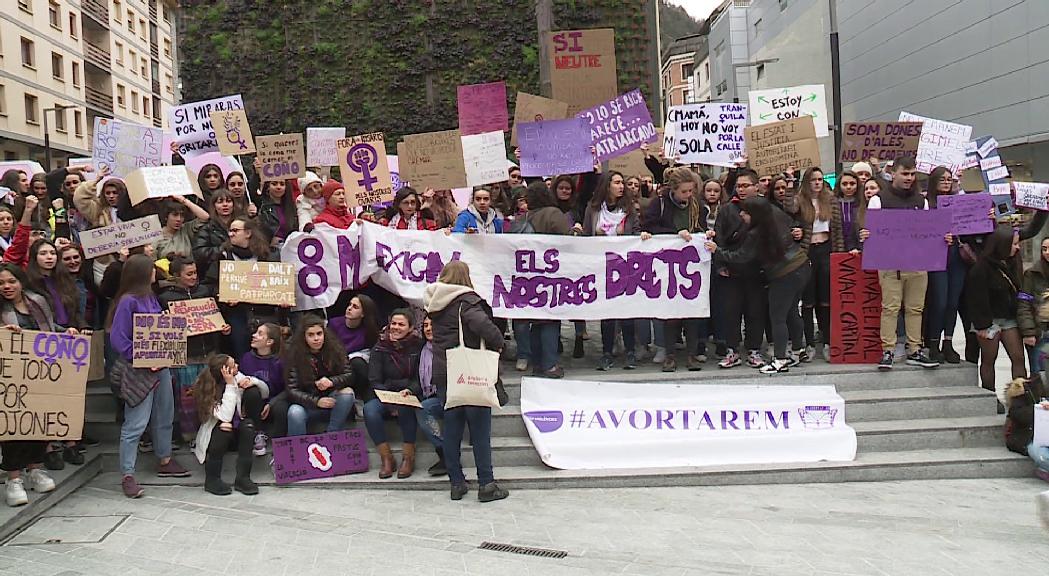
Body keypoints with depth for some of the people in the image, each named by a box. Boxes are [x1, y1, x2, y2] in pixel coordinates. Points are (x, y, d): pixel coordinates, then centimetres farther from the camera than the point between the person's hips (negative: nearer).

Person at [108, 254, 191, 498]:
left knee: (165, 416, 18)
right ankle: (127, 476, 2)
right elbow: (118, 339, -18)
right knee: (135, 424, -5)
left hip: (160, 366, 9)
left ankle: (165, 461, 33)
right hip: (139, 370, -9)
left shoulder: (150, 298, 10)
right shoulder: (127, 301, -14)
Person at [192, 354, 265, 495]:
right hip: (212, 436, -4)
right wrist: (230, 385, -35)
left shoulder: (237, 377, -10)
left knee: (248, 425, -27)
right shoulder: (208, 387, -22)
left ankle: (243, 477, -24)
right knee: (223, 428, -34)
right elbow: (225, 416, -35)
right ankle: (212, 479, -19)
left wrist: (252, 381, -20)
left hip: (236, 432, 4)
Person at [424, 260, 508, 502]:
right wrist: (497, 342, -12)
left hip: (442, 374, 6)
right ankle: (486, 484, 4)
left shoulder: (434, 305, 8)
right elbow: (483, 325, -29)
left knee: (452, 428, 12)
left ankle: (456, 482, 17)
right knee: (480, 429, 1)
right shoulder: (465, 301, -14)